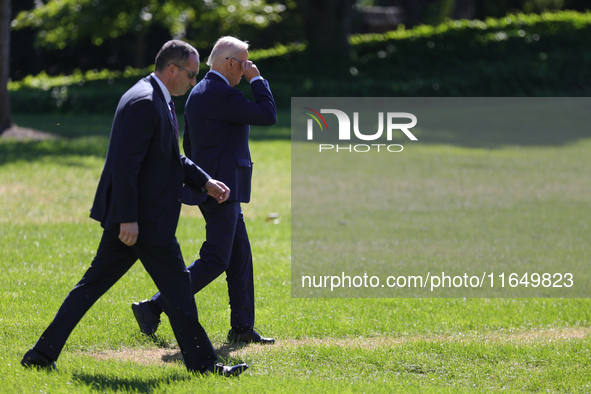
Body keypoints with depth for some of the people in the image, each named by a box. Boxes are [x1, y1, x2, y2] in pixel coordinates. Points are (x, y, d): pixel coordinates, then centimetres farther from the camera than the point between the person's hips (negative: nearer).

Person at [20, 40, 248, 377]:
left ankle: (43, 354, 12)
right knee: (176, 286, 0)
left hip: (131, 217, 10)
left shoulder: (160, 101, 16)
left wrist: (205, 181, 15)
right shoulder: (144, 102, -18)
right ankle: (201, 361, 9)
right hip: (140, 217, -10)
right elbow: (125, 164, -23)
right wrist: (128, 219, -24)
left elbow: (171, 157, 27)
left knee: (94, 283, 11)